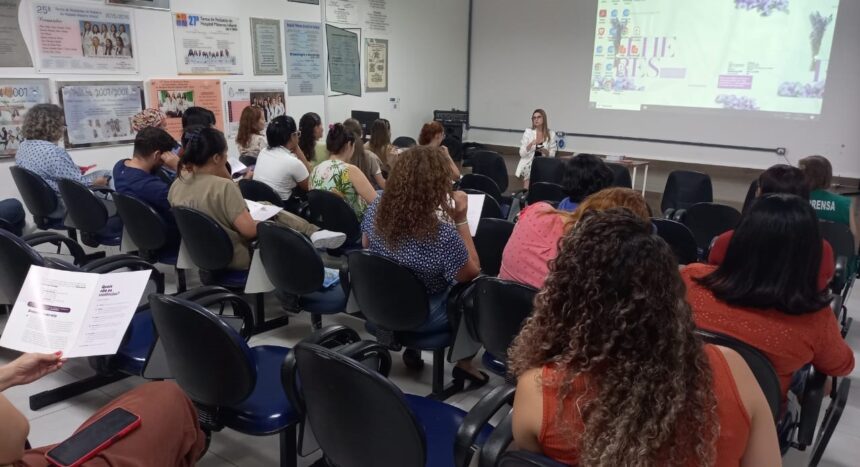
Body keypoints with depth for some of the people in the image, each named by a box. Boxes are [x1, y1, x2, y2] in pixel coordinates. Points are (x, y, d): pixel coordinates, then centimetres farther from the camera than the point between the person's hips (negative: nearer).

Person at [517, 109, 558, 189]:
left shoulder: (551, 134, 3)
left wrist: (545, 151, -17)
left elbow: (552, 155, 4)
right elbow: (522, 154, -3)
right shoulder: (528, 132, 1)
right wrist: (531, 144, -20)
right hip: (528, 164, -1)